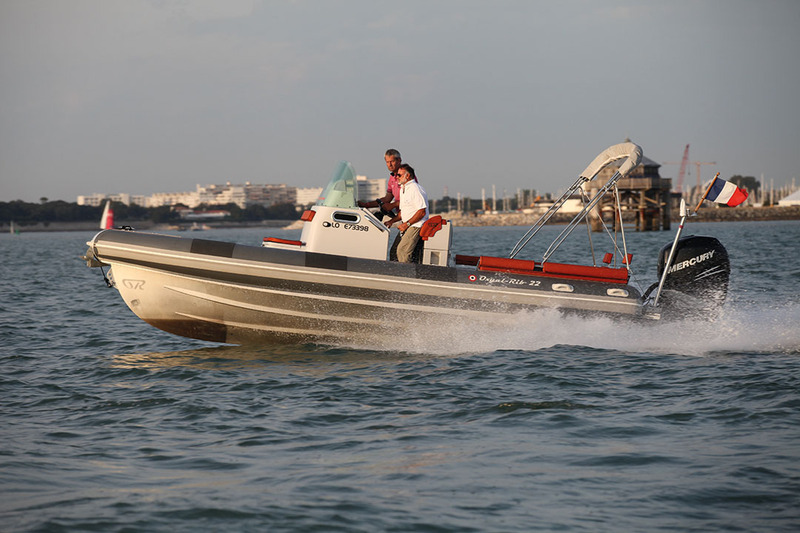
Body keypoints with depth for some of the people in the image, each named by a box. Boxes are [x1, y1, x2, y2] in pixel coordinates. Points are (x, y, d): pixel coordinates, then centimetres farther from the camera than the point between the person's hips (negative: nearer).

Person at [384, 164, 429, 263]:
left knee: (402, 251, -21)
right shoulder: (403, 189, 18)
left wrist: (406, 224, -19)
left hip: (416, 225, -10)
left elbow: (422, 212, -21)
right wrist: (392, 221, 11)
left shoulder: (415, 189, -14)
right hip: (406, 226, 10)